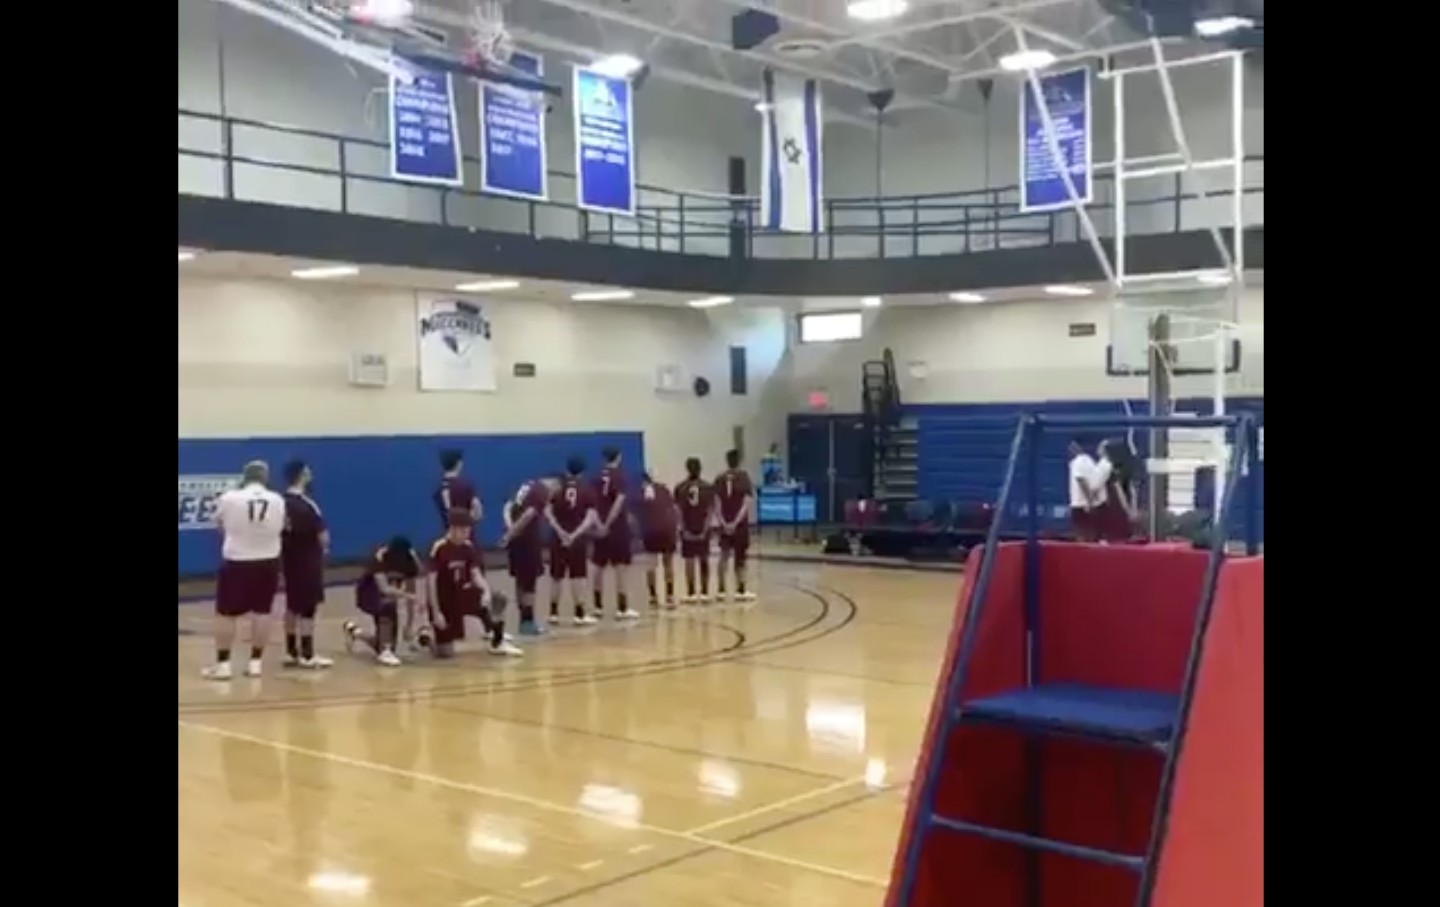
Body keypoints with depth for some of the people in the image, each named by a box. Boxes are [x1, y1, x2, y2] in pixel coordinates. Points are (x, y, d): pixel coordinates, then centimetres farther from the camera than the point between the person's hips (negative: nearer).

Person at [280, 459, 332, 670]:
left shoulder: (281, 502, 2)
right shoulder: (307, 505, -21)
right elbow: (323, 537, -20)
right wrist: (324, 546, 1)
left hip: (289, 559, 8)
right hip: (308, 561, -8)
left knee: (293, 605, 16)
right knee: (308, 607, -1)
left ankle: (291, 652, 23)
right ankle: (307, 655, 2)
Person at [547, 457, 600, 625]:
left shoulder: (558, 490, 6)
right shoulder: (586, 491, 0)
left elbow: (548, 513, -4)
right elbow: (590, 517, -10)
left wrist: (560, 531, -7)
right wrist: (576, 534, -14)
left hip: (559, 537, 3)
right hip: (578, 538, -3)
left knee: (557, 576, 12)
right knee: (577, 577, -2)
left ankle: (554, 612, 20)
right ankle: (579, 614, -3)